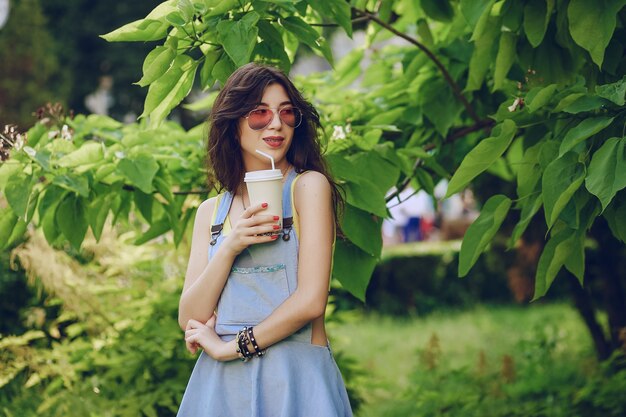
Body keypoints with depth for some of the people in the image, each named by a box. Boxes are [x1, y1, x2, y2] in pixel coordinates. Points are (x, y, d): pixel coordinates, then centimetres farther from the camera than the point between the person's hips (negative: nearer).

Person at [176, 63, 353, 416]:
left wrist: (229, 346, -6)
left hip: (296, 377, -4)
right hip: (222, 382, 4)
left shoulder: (309, 186, -3)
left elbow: (311, 301, -12)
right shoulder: (211, 212, 9)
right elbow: (190, 319, 2)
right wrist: (229, 248, -11)